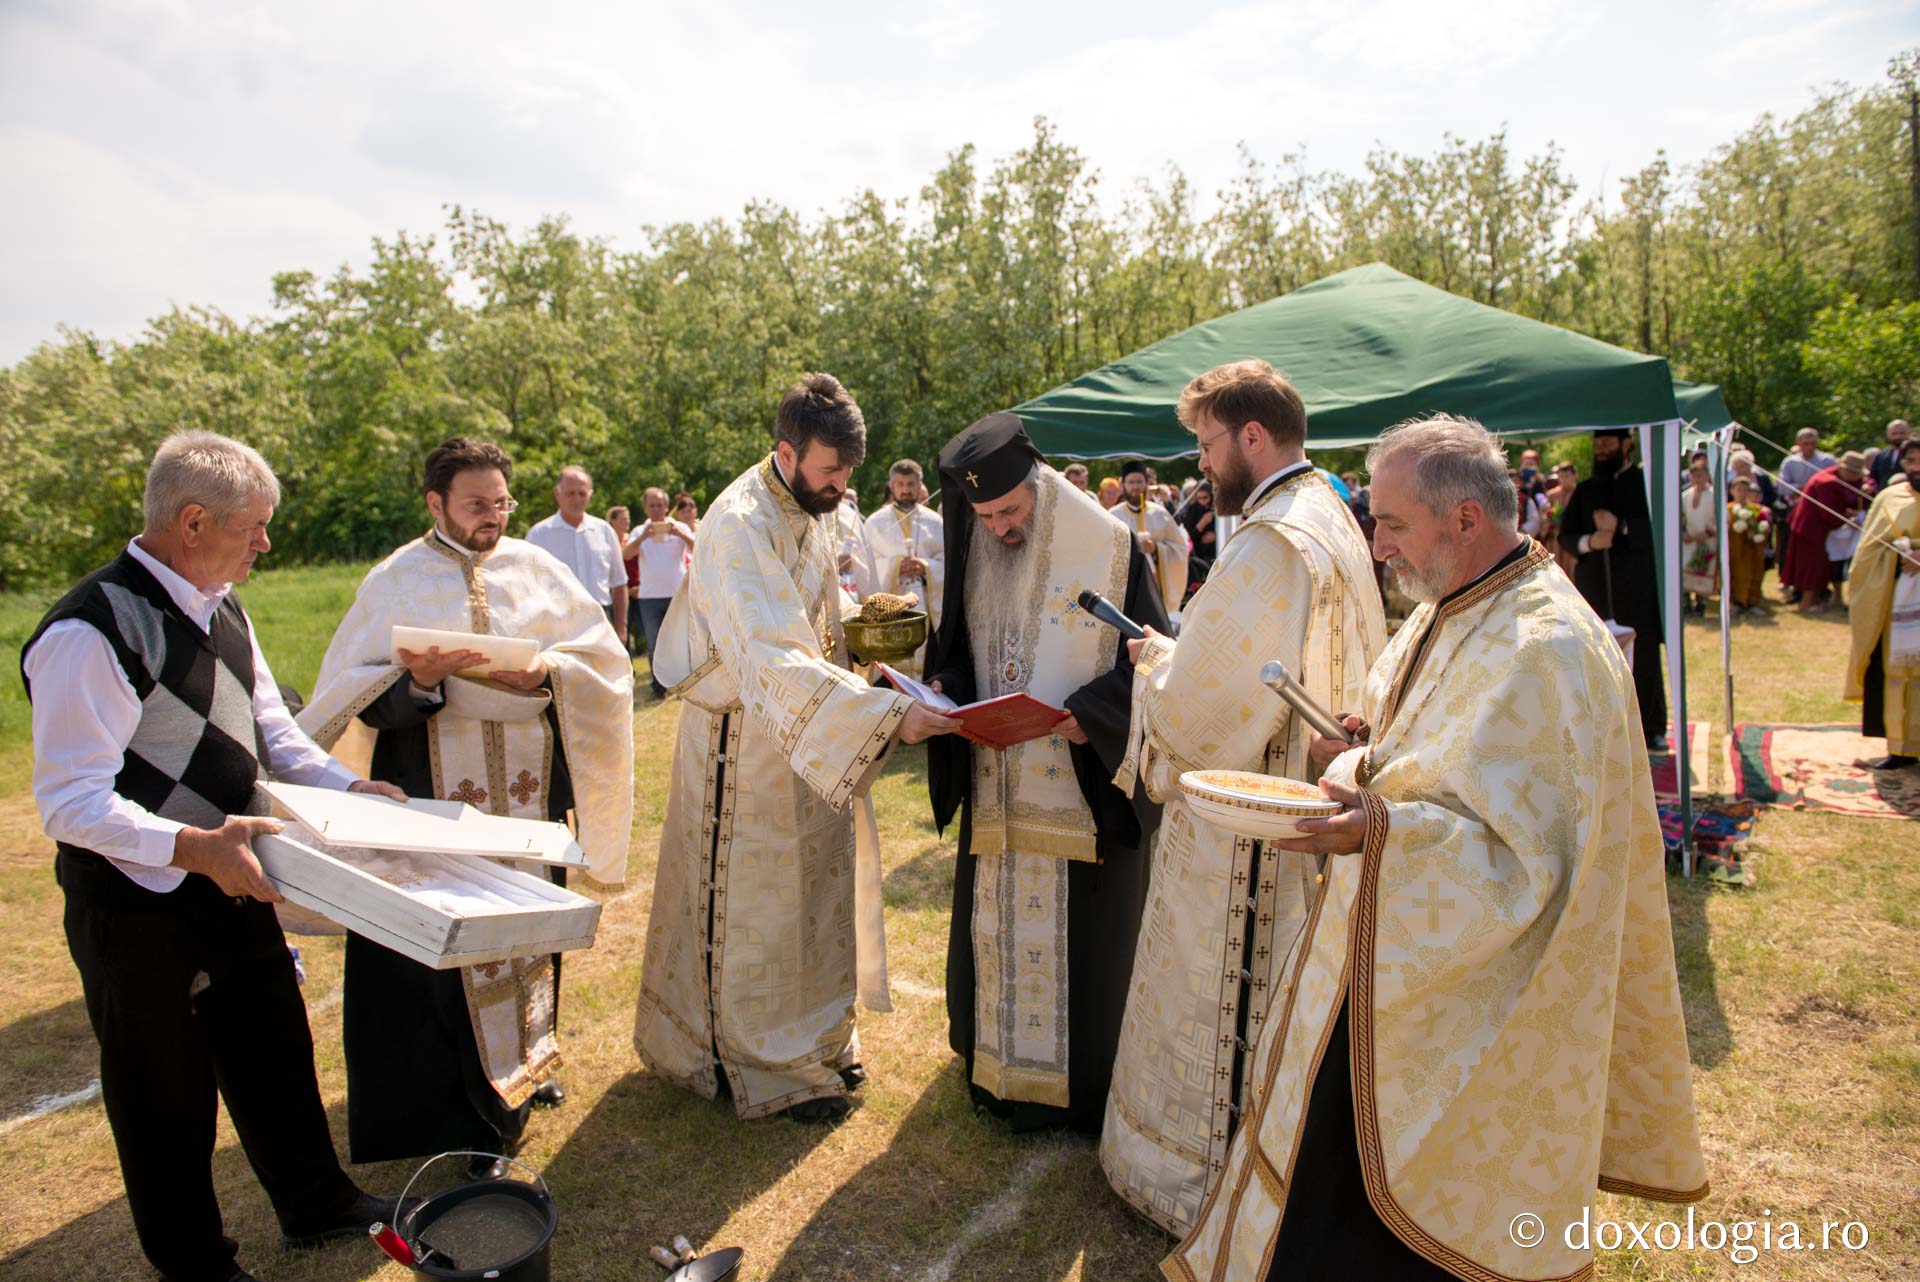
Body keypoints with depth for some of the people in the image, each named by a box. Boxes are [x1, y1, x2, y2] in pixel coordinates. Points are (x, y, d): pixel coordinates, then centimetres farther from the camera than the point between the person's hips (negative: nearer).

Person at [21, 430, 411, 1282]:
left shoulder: (220, 609, 4)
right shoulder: (93, 631, -24)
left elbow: (268, 724, 13)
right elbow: (69, 802, -25)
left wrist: (341, 785, -1)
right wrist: (192, 847, -37)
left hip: (235, 888, 8)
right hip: (140, 910, -8)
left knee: (275, 1052, 22)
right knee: (167, 1094, 13)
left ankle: (316, 1204, 43)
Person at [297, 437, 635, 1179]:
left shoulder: (537, 569, 5)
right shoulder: (396, 581, -1)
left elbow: (604, 658, 2)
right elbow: (353, 696, -5)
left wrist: (546, 672, -17)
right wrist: (416, 680, -24)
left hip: (529, 790, 3)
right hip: (434, 796, -3)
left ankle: (523, 1059, 38)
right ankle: (474, 1111, 13)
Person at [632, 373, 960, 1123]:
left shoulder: (817, 509, 3)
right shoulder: (741, 526, -25)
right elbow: (777, 660, -35)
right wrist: (889, 715, -42)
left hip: (808, 735, 8)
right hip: (746, 738, -8)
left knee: (815, 886, 18)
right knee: (754, 900, 6)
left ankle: (813, 1037, 35)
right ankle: (761, 1066, 22)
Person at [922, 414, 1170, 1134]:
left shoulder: (1107, 546, -10)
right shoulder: (973, 548, 6)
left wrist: (1089, 716, -23)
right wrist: (946, 687, -6)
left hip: (1083, 787, -5)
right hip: (998, 784, 5)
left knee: (1075, 932, 3)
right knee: (998, 924, 14)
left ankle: (1081, 1083, 20)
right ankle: (1002, 1066, 33)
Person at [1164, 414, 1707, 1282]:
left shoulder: (1545, 647, -24)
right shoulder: (1453, 610, 6)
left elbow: (1521, 844, -26)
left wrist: (1382, 829, -38)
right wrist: (1365, 750, 0)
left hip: (1471, 994, -9)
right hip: (1400, 953, 9)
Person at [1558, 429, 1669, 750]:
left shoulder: (1647, 482, 1)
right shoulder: (1585, 490, 14)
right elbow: (1566, 536, 10)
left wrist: (1620, 527, -17)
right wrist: (1589, 542, -10)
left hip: (1638, 591, -3)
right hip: (1594, 589, 3)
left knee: (1644, 660, 2)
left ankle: (1651, 728, 13)